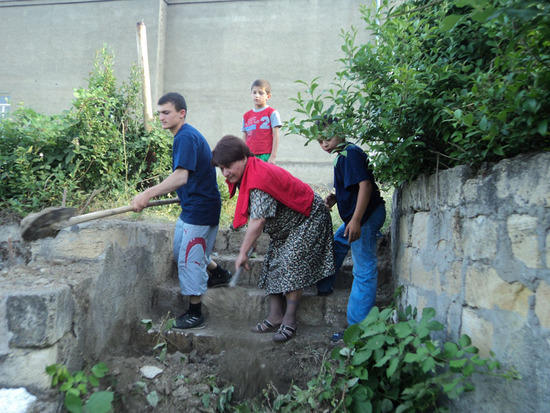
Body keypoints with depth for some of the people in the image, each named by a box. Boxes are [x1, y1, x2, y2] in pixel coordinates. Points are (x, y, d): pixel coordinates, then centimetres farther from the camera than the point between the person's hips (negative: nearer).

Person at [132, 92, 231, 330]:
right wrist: (155, 192, 20)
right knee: (181, 249, 23)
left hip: (200, 210, -11)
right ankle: (220, 274, 40)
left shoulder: (186, 137, -21)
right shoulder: (184, 135, 12)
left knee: (189, 259, -2)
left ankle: (195, 315, 13)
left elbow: (180, 177, -34)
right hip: (191, 207, 11)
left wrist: (149, 194, -41)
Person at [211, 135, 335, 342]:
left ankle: (289, 320, -4)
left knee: (291, 263, -16)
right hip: (284, 224, 10)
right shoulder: (246, 175, -3)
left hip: (307, 219, -10)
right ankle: (275, 317, 11)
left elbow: (257, 222, -36)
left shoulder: (259, 178, -34)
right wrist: (249, 246, 3)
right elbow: (257, 218, 5)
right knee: (273, 263, 5)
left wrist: (243, 253, -28)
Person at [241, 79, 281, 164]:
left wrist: (273, 156, -9)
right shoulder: (246, 116, 14)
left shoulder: (272, 113, 0)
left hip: (266, 156, -4)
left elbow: (276, 136, -4)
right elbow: (244, 139, 15)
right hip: (250, 156, 4)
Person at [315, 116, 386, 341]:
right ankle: (323, 287, 43)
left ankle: (357, 327, 2)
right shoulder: (345, 155, 17)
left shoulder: (351, 153, -14)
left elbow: (365, 184, -24)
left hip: (366, 217, -11)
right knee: (336, 245, 26)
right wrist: (335, 198, 8)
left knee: (364, 271, -5)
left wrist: (356, 220, -30)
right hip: (355, 217, 11)